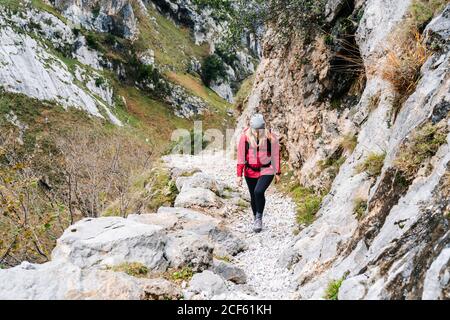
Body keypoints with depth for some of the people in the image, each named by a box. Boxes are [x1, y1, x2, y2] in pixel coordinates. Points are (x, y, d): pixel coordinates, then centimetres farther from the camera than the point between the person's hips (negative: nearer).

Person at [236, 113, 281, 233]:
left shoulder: (271, 137, -13)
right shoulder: (245, 136, -11)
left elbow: (276, 155, -2)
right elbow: (241, 156, -5)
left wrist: (277, 173, 2)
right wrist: (239, 175, -6)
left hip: (266, 171, -3)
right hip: (250, 172, 3)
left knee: (259, 192, -23)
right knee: (253, 196, 13)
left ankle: (259, 218, -2)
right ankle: (256, 219, 36)